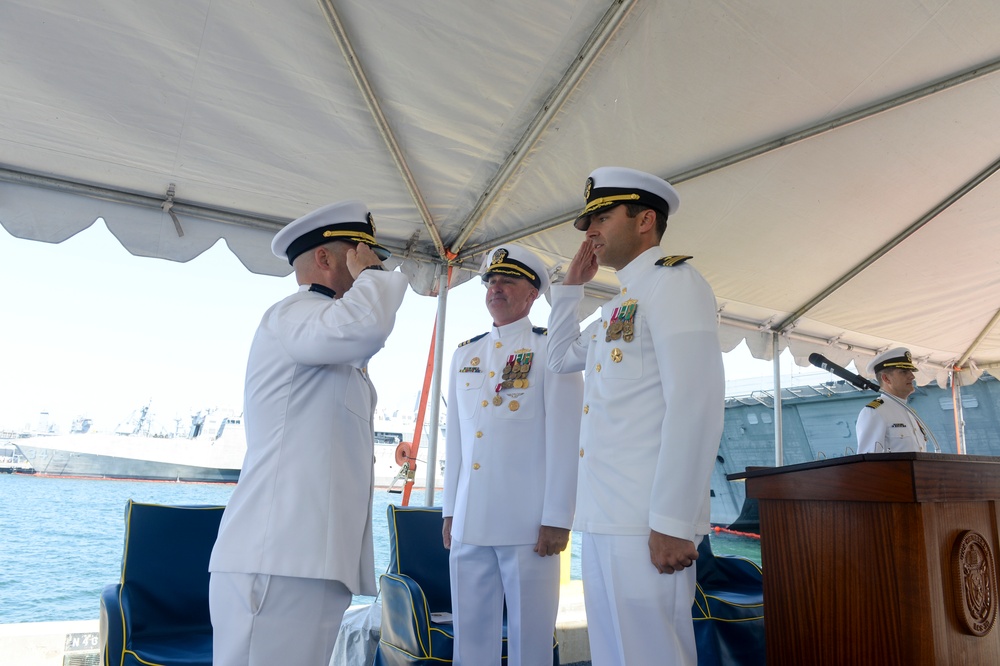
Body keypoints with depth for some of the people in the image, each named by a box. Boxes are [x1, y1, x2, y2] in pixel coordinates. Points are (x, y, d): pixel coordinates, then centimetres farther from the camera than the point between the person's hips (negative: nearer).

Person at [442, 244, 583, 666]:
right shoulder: (464, 354, 15)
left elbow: (565, 438, -8)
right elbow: (455, 437, 15)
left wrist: (557, 519, -12)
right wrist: (449, 510, 14)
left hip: (528, 522, -5)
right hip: (468, 521, 5)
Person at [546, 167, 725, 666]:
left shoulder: (673, 282, -8)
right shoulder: (619, 306, 20)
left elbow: (695, 407, -18)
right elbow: (561, 357, 32)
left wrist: (673, 525, -21)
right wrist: (571, 286, 22)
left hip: (648, 526, -9)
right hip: (603, 520, 9)